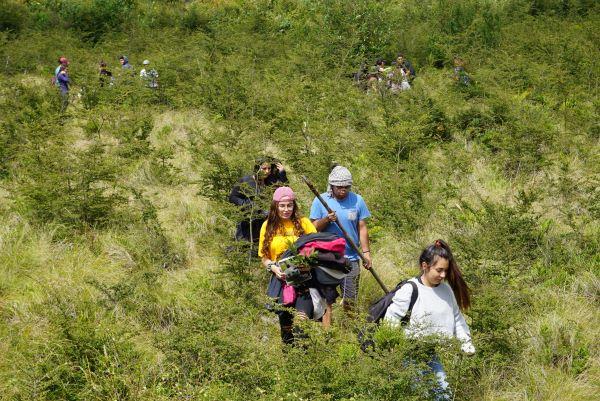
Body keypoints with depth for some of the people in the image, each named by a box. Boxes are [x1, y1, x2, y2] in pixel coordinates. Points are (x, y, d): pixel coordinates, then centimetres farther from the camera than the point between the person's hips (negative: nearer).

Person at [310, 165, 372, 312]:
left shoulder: (357, 200, 3)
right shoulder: (320, 201, -1)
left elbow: (362, 228, 6)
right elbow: (314, 228, -2)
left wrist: (366, 252, -2)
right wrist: (326, 220, -20)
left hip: (351, 257, 1)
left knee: (350, 300, 5)